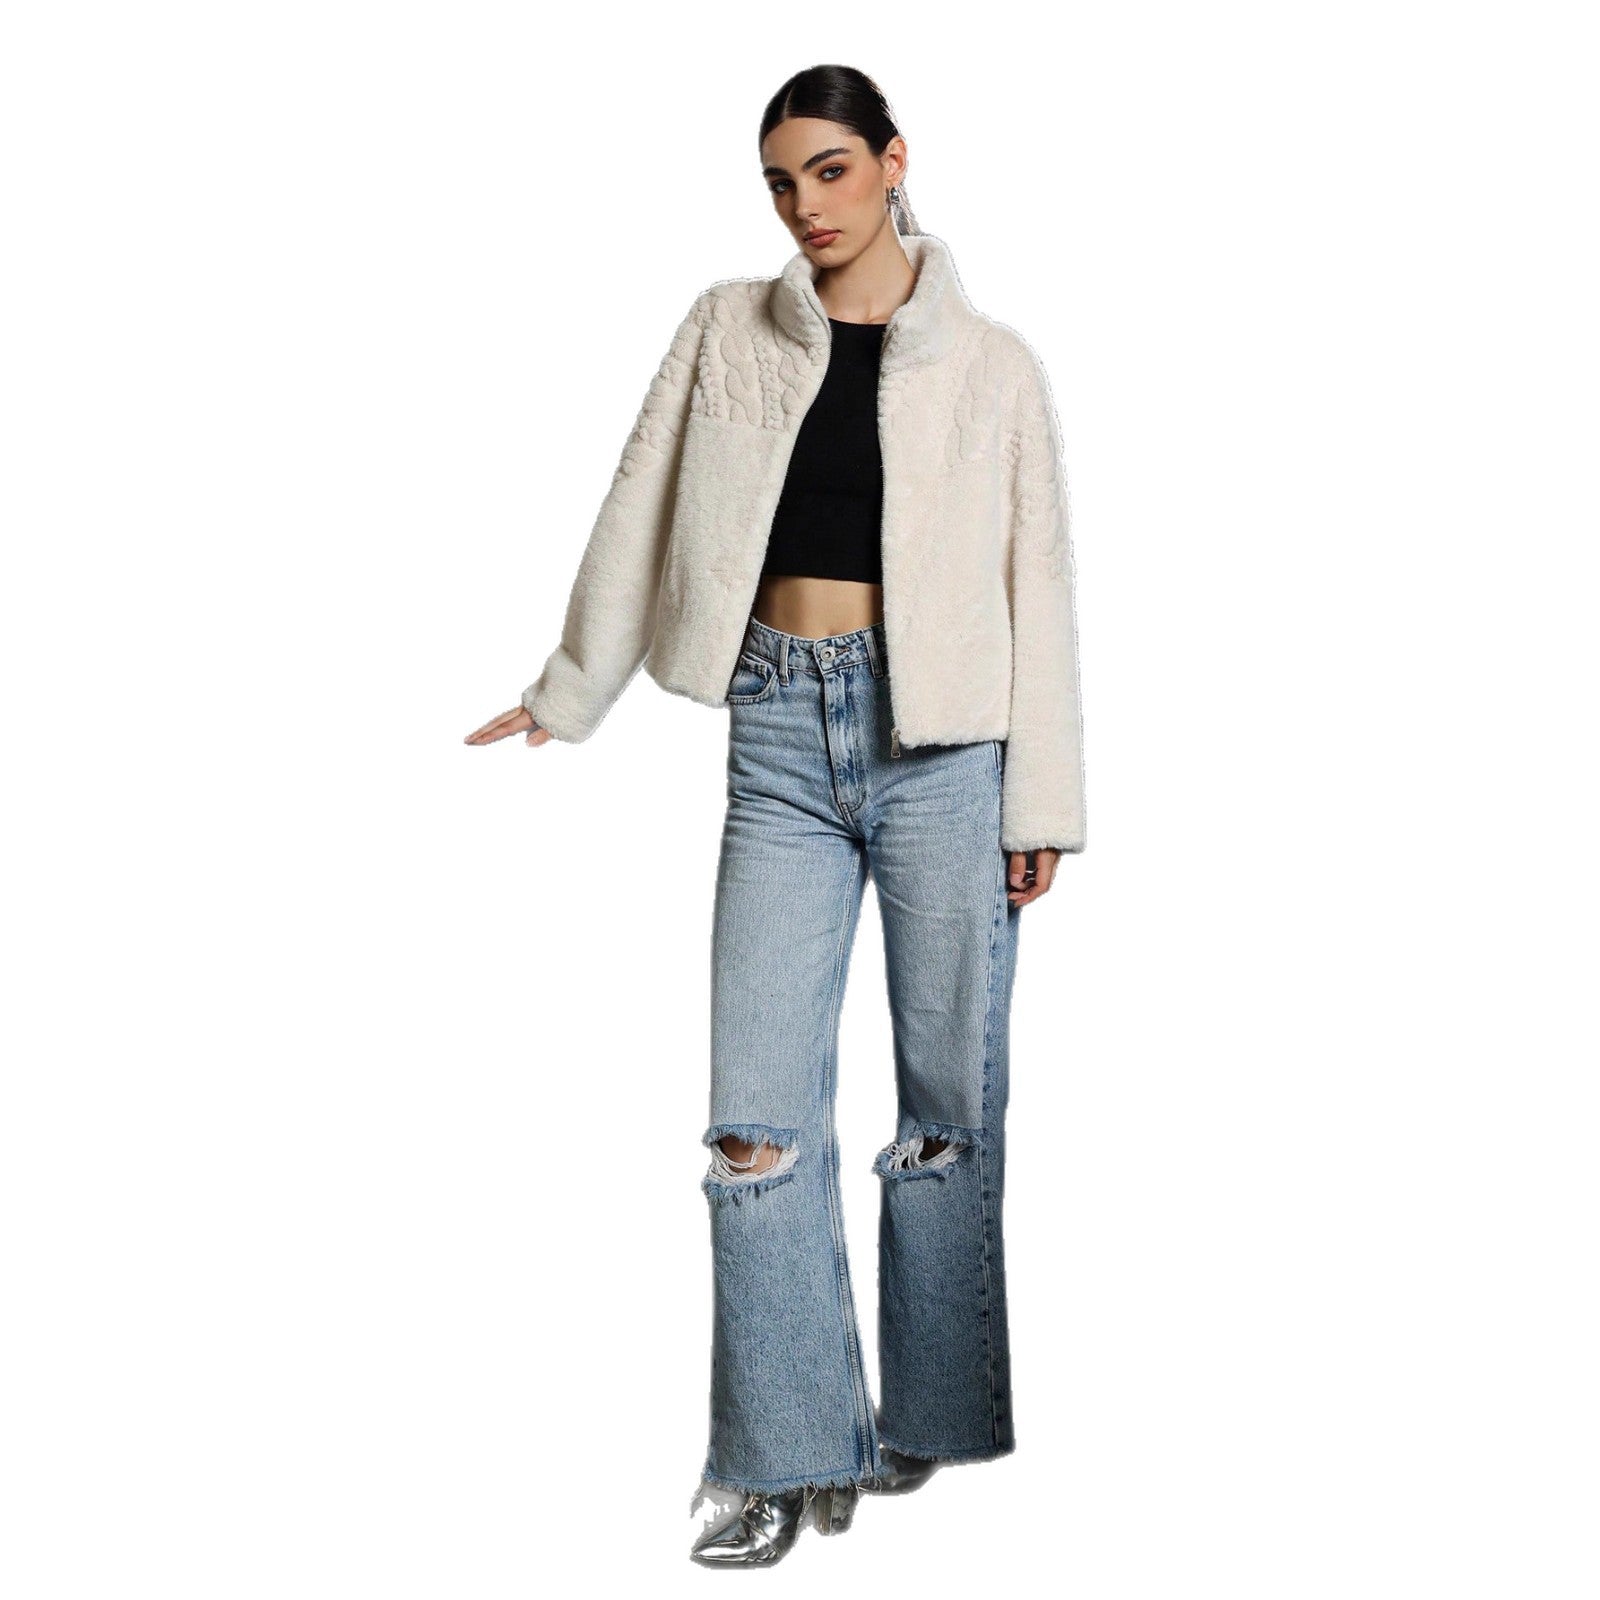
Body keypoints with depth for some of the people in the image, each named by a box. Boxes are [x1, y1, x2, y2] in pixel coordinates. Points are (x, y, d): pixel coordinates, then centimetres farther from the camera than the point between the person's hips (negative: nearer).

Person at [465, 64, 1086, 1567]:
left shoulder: (991, 364, 4)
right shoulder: (727, 331, 10)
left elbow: (1038, 586, 3)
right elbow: (642, 514, 14)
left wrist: (1040, 800, 0)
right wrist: (565, 697, 16)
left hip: (939, 737, -2)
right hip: (780, 731, 2)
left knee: (948, 1090, 4)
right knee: (760, 1105, -3)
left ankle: (924, 1416, 21)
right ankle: (794, 1459, 6)